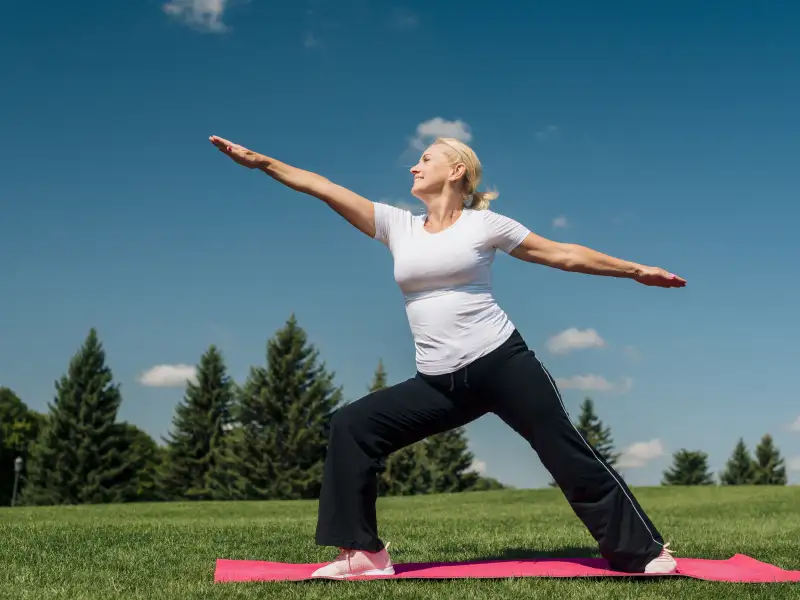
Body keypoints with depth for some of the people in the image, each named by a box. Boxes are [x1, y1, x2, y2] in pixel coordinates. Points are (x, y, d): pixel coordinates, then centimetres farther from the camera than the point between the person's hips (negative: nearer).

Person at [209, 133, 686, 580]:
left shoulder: (484, 224, 1)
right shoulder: (398, 225, 11)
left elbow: (562, 254, 7)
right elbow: (322, 187, 7)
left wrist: (635, 270, 9)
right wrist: (259, 160, 5)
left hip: (502, 362, -4)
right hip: (440, 384, 5)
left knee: (570, 456, -3)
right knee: (353, 425, -6)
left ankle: (645, 551, 12)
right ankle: (364, 552, 0)